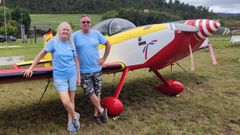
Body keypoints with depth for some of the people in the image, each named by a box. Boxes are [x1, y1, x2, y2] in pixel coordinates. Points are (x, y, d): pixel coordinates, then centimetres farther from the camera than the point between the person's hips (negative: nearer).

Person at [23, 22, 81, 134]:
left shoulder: (71, 44, 4)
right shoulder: (53, 41, -6)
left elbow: (76, 61, 9)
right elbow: (41, 54, -2)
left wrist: (78, 76, 7)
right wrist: (31, 68, -2)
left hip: (72, 74, 3)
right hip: (59, 76, -3)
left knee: (71, 99, 10)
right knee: (65, 102, -13)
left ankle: (70, 123, 26)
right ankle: (75, 116, 17)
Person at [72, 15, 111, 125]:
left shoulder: (96, 34, 1)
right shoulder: (75, 35, -7)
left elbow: (108, 44, 11)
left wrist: (104, 59, 6)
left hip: (96, 69, 3)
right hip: (83, 71, -2)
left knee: (97, 92, 10)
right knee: (90, 92, -3)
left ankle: (96, 114, 24)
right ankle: (101, 110, 17)